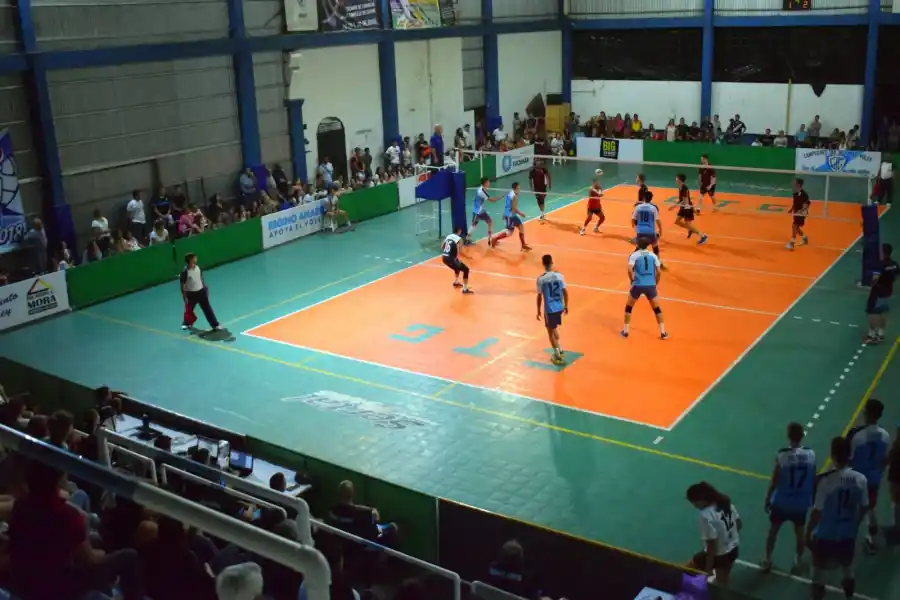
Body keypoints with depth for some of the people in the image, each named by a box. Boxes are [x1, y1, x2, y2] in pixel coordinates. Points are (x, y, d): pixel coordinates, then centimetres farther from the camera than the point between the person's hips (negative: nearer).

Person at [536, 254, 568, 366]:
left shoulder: (541, 279, -14)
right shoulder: (559, 275, -3)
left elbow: (540, 296, -9)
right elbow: (565, 292, 3)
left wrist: (538, 311, 3)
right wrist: (566, 306, 16)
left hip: (549, 309, -5)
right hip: (559, 307, 5)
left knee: (551, 332, 8)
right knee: (554, 328, 27)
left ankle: (557, 356, 9)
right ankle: (559, 350, 37)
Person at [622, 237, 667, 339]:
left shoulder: (634, 255, 1)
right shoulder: (653, 255, 8)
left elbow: (630, 270, -12)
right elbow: (659, 271, 3)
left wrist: (632, 281, 3)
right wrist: (655, 283, 16)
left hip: (638, 285, -2)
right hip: (650, 285, 2)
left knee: (629, 306, 18)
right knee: (656, 308, 17)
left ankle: (626, 331, 17)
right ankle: (663, 332, 16)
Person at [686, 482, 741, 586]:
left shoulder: (707, 516, -30)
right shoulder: (726, 503, -6)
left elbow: (712, 545, -27)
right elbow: (739, 524, 9)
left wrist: (708, 569, -17)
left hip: (718, 554, -8)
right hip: (733, 549, 8)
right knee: (722, 584, 24)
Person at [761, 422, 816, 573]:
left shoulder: (782, 455, -23)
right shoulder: (810, 454, -13)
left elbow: (774, 481, -15)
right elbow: (813, 480, -2)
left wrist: (767, 499, 0)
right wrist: (811, 498, 16)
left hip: (782, 502, -2)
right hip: (802, 503, 2)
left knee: (773, 531, 18)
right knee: (799, 533, 22)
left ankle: (767, 561, 31)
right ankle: (797, 563, 34)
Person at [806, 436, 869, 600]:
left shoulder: (826, 480, -25)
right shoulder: (860, 479, -11)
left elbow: (817, 511, -19)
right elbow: (863, 508, 2)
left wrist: (808, 533, -5)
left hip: (826, 536, -4)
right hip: (848, 535, 4)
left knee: (819, 574, 14)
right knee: (848, 570, 28)